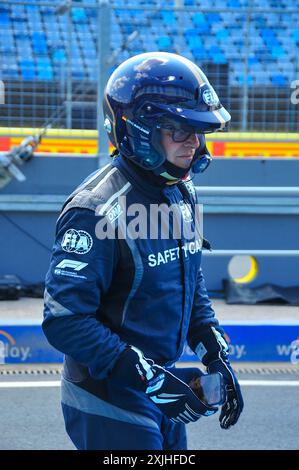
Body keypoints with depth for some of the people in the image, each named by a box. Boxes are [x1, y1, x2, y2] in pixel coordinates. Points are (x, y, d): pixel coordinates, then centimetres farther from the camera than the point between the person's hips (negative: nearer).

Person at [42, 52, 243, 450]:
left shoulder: (182, 193, 5)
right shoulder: (97, 212, -23)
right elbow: (64, 322, -26)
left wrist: (216, 356, 6)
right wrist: (151, 379, -27)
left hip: (161, 394, 8)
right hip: (109, 406, -8)